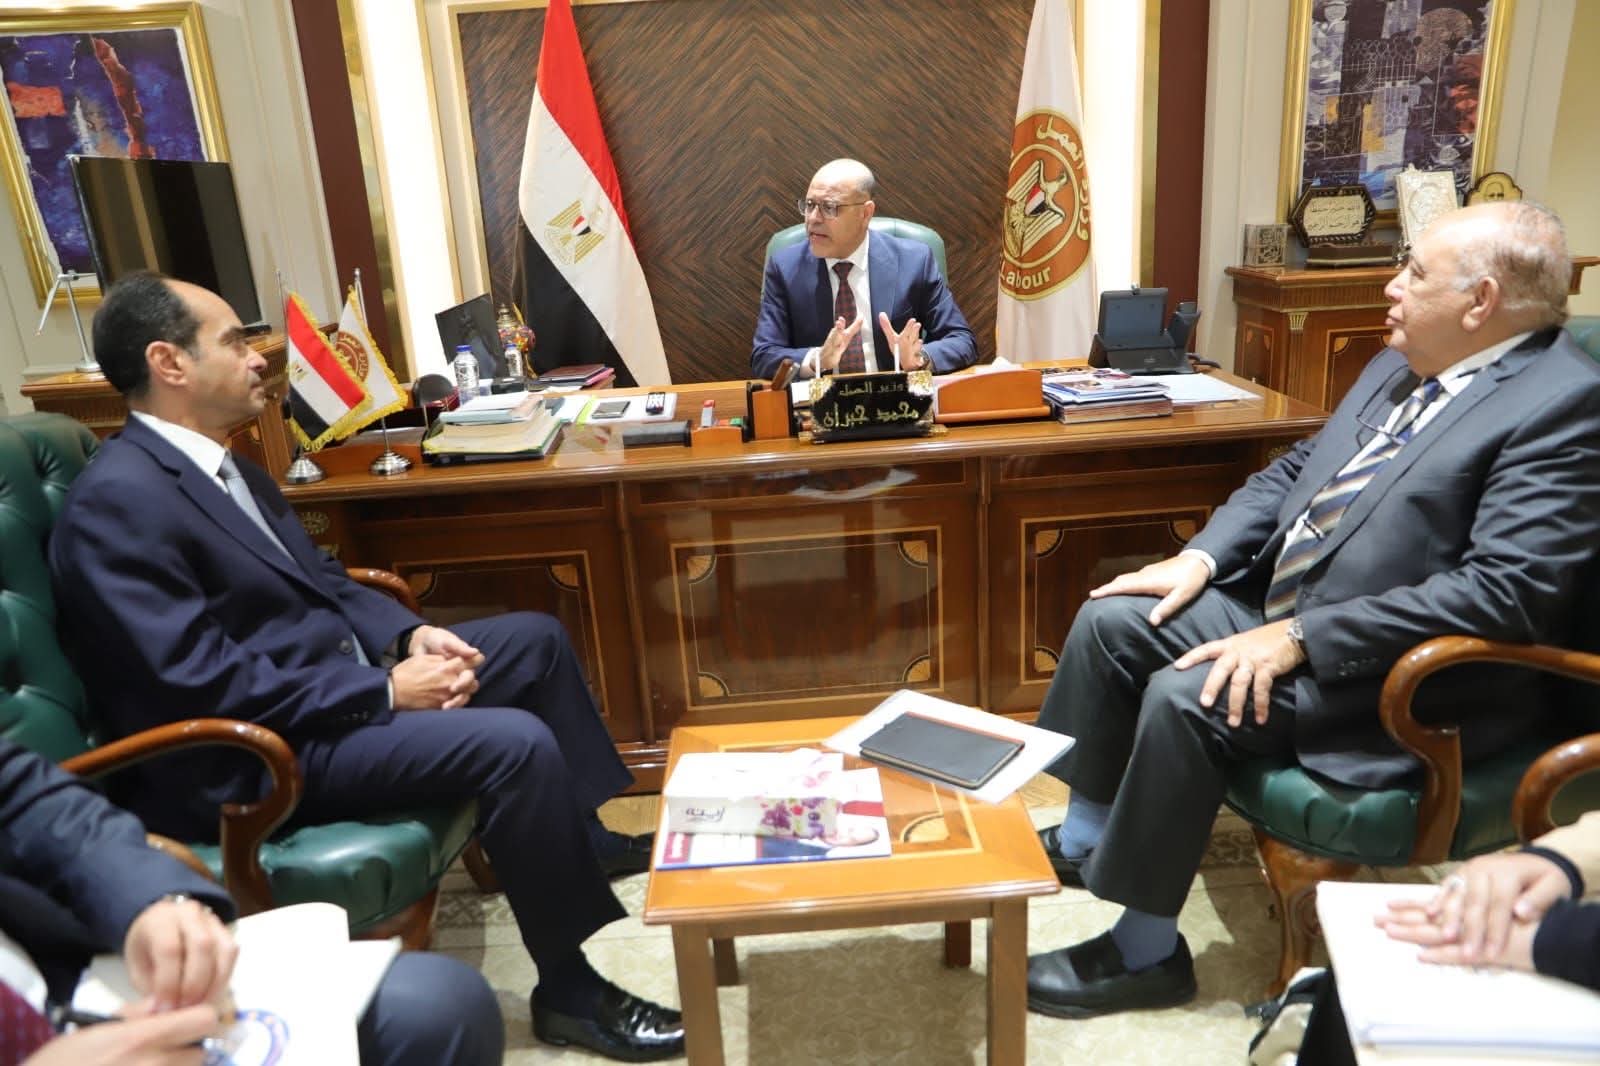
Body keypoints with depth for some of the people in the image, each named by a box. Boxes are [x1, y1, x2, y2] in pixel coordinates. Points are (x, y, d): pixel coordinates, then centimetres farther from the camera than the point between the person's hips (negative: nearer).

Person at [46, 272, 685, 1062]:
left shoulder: (219, 461, 10)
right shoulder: (116, 501, -19)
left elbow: (313, 577, 16)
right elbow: (203, 682, -25)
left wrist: (408, 634, -2)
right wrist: (385, 691, -21)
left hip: (335, 670, 10)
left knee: (535, 639, 13)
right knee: (518, 743, -27)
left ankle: (588, 836, 26)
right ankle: (569, 992, -8)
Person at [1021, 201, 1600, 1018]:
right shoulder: (1404, 364, 9)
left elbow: (1502, 590, -26)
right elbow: (1293, 469, 15)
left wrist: (1300, 638, -27)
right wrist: (1201, 556, 0)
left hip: (1397, 679, -9)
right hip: (1282, 605, 9)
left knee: (1186, 696, -26)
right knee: (1112, 619, -1)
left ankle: (1146, 952, -6)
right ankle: (1084, 838, 15)